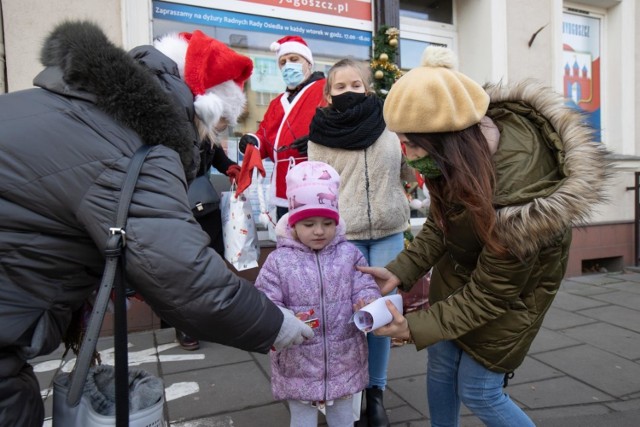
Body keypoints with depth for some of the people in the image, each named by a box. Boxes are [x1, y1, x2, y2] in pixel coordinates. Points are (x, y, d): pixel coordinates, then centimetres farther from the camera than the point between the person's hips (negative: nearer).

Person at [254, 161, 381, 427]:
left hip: (344, 363, 2)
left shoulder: (350, 254, -4)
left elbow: (365, 289, -7)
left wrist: (369, 305, -30)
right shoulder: (279, 261, -10)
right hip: (298, 365, -1)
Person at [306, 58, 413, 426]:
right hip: (342, 236, -2)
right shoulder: (321, 135, -1)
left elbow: (410, 172, 12)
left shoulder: (390, 125, 2)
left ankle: (376, 390, 26)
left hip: (389, 233, 2)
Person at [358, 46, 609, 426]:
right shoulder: (469, 137, -19)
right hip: (460, 267, 6)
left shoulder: (517, 197, -39)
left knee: (478, 391, 5)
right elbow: (440, 222, -7)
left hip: (514, 285, -6)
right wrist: (399, 271, -16)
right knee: (440, 366, 14)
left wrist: (416, 327, -22)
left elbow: (491, 293, -26)